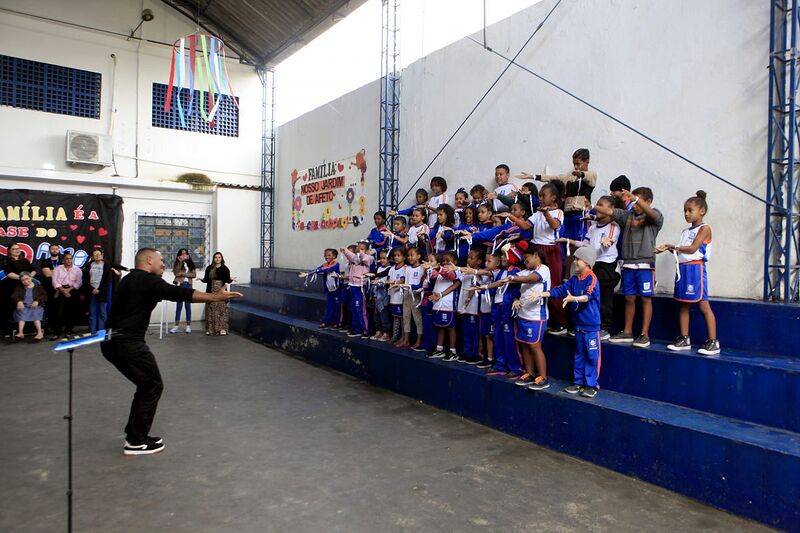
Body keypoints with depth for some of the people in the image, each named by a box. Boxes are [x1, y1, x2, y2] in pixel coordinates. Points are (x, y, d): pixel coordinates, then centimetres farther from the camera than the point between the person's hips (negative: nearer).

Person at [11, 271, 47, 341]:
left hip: (36, 306, -2)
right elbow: (14, 296, 9)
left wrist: (37, 301, -15)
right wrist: (19, 301, -14)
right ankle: (20, 333, -48)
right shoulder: (19, 288, 24)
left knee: (35, 313, -34)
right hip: (23, 306, 2)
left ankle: (40, 333, -47)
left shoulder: (38, 287, 16)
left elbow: (44, 296, 5)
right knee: (21, 313, -32)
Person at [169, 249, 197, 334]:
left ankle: (188, 325, 7)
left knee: (188, 305, 3)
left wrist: (183, 274, -9)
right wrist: (180, 261, -13)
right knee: (179, 305, -1)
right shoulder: (176, 263, 6)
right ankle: (177, 326, 1)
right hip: (180, 285, -1)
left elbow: (194, 275, 2)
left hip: (188, 285, 1)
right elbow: (176, 273, -11)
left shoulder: (191, 263, 11)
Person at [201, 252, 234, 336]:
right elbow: (206, 279, 8)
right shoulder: (209, 268, 6)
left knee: (221, 309, -2)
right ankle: (210, 329, 9)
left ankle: (222, 329, 2)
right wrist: (202, 279, -12)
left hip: (221, 292, -2)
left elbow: (227, 280, -3)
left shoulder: (224, 268, 1)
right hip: (211, 292, 2)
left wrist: (230, 279, -24)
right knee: (211, 310, 2)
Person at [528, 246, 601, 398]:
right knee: (579, 355, 15)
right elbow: (561, 290, 7)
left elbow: (588, 296, -29)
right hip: (578, 324, 8)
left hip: (591, 325, -8)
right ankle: (579, 382, 24)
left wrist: (573, 298, -47)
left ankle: (591, 385, 9)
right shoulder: (574, 279, 9)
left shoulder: (591, 278, -14)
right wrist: (541, 294, 0)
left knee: (592, 356, 1)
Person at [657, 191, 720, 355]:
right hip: (682, 268, 8)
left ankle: (713, 342, -4)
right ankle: (684, 339, 15)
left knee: (703, 305, -8)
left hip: (696, 268, -8)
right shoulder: (686, 231, 19)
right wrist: (669, 249, -5)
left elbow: (692, 249, -13)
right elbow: (680, 251, 12)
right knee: (683, 305, 9)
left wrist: (673, 246, -9)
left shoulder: (704, 228, -3)